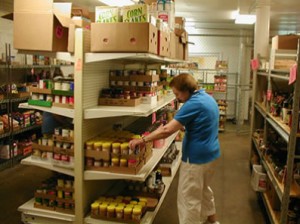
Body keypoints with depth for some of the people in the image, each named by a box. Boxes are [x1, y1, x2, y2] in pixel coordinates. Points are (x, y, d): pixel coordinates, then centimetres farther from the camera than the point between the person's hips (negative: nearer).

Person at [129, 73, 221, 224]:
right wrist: (181, 126, 13)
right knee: (204, 189, 28)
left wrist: (142, 140, -22)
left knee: (189, 198, 3)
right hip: (211, 153, 10)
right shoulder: (208, 98, 7)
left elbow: (167, 130, -28)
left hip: (196, 157, -10)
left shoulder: (193, 104, -23)